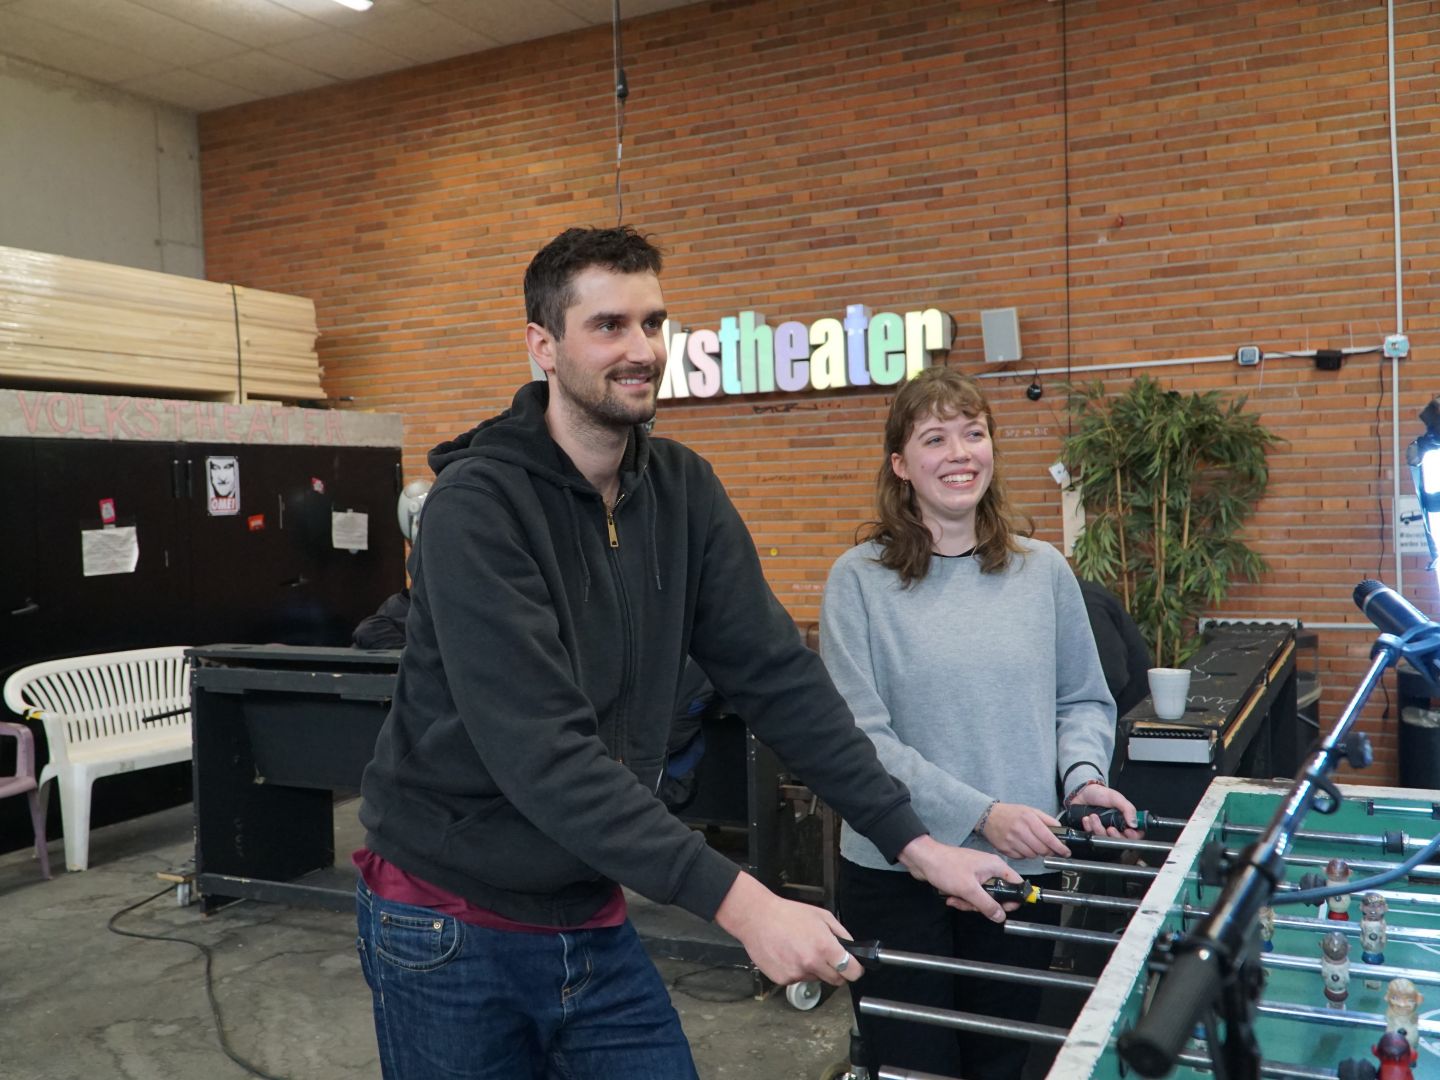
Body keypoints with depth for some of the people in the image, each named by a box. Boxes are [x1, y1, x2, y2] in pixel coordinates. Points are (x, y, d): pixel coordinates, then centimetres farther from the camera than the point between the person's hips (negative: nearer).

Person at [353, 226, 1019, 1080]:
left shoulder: (683, 491, -2)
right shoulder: (477, 507, -20)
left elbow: (776, 673, -2)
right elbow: (542, 752, -28)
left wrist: (910, 839, -7)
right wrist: (737, 901, -32)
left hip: (593, 922, 5)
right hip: (454, 926, -4)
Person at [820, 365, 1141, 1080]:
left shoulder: (1043, 571, 3)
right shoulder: (859, 580, -8)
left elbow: (1084, 701, 12)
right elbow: (860, 737, -13)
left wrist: (1083, 775, -8)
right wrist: (981, 815, -20)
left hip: (1022, 872, 3)